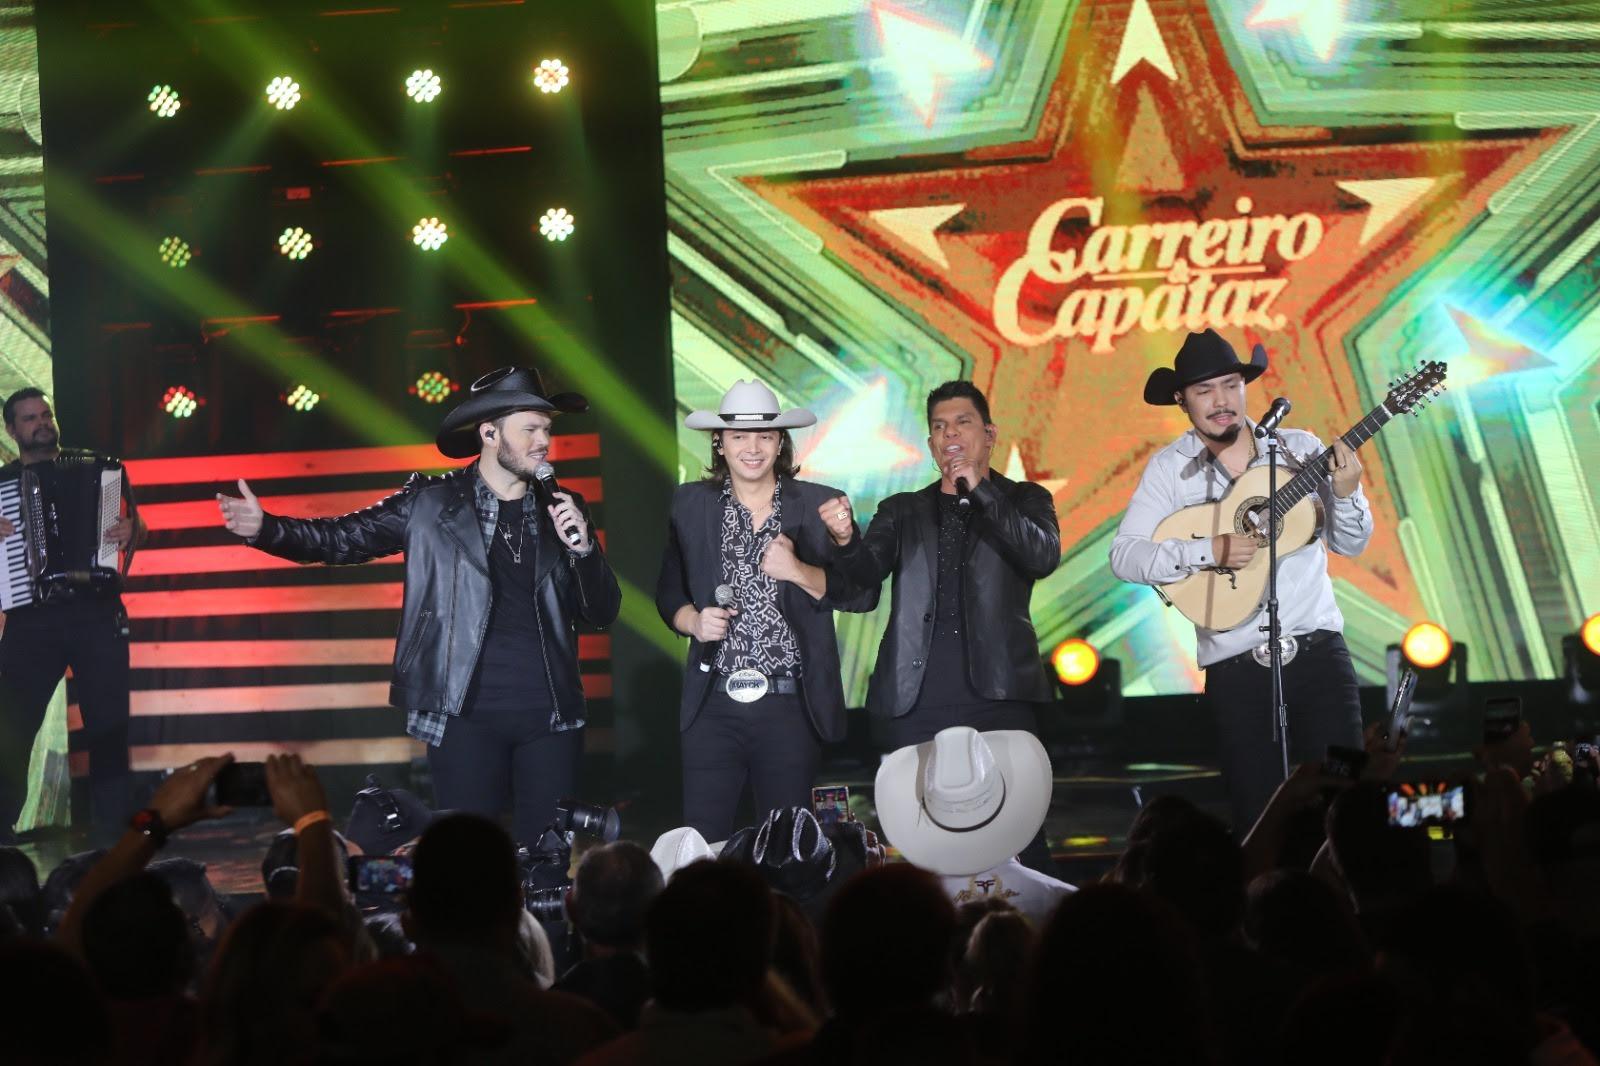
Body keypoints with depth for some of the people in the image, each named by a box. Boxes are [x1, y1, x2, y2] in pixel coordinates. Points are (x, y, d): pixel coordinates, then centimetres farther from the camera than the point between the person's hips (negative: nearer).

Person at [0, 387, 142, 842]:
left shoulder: (96, 468, 9)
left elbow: (136, 525, 10)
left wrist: (129, 531, -12)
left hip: (98, 616, 0)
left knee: (109, 728, 0)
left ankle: (112, 830, 6)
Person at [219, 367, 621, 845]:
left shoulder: (562, 510, 10)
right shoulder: (431, 504, 2)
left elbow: (601, 614, 10)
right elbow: (342, 539, 1)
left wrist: (582, 548, -8)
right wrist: (264, 528, -15)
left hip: (551, 716, 3)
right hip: (466, 715, -2)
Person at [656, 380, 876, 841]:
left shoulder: (819, 505, 3)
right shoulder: (690, 504, 9)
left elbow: (864, 594, -1)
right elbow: (669, 590, 14)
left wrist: (799, 571, -15)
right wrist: (693, 620, -7)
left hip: (791, 705, -1)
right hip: (713, 706, 1)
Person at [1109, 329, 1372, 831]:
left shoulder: (1300, 448, 6)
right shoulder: (1169, 468, 2)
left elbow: (1351, 544, 9)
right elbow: (1123, 556, -8)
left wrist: (1346, 493, -11)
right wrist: (1210, 551, -18)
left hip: (1318, 651, 1)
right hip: (1236, 669, -1)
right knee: (1258, 814, 2)